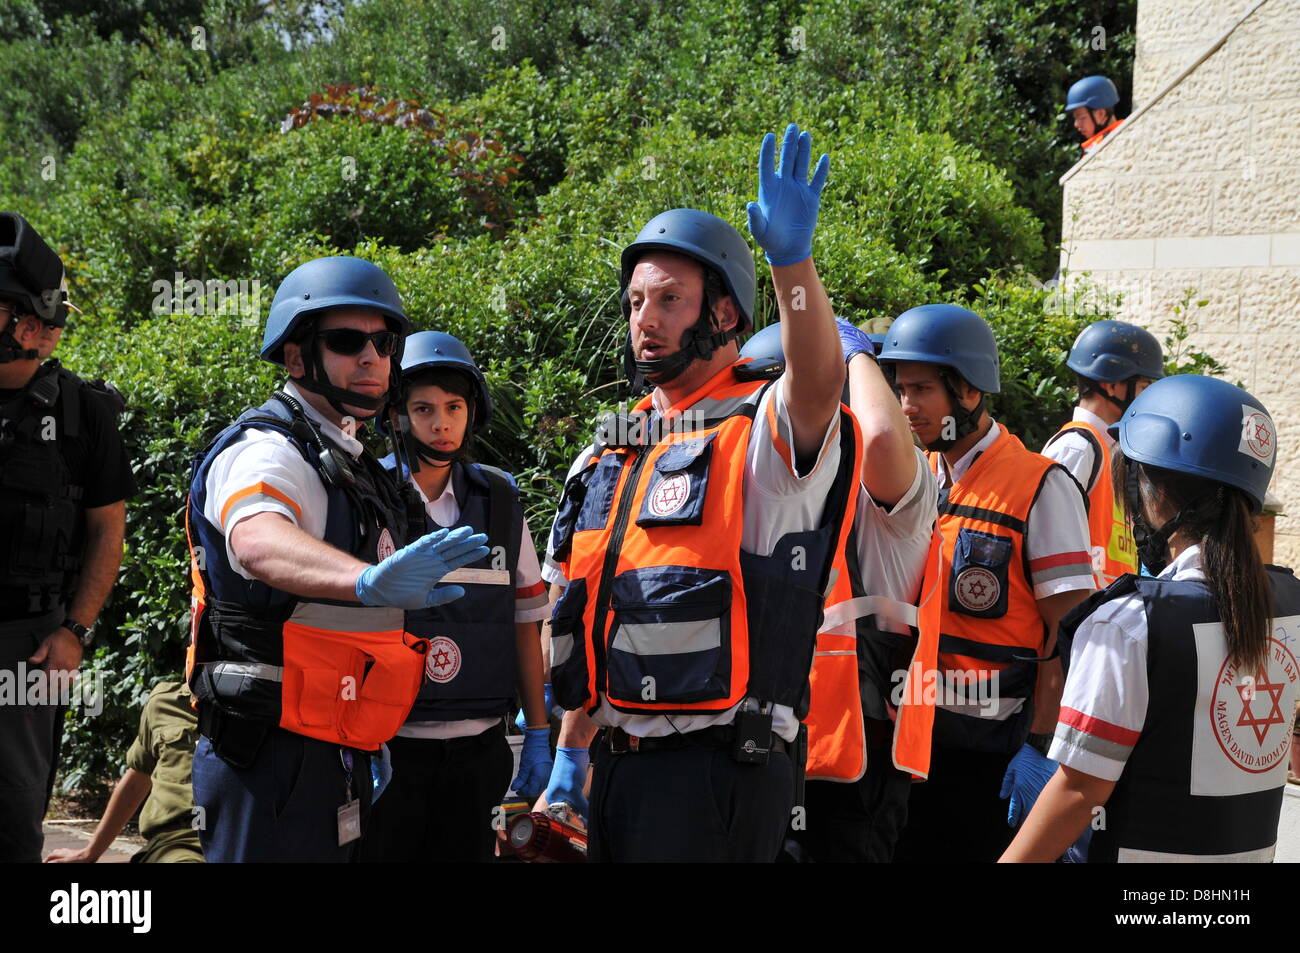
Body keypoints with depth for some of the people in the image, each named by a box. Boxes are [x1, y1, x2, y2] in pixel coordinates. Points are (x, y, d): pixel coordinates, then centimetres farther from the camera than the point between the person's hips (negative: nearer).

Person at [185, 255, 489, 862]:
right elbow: (258, 542, -38)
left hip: (337, 759, 9)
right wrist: (366, 580, -57)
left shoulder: (353, 465, 18)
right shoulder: (265, 452, -13)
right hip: (273, 761, -9)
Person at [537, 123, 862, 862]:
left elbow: (819, 382, -32)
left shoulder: (761, 432, -7)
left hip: (718, 768, -7)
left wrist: (792, 259, -47)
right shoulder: (611, 457, 15)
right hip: (621, 761, 7)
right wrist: (571, 754, 19)